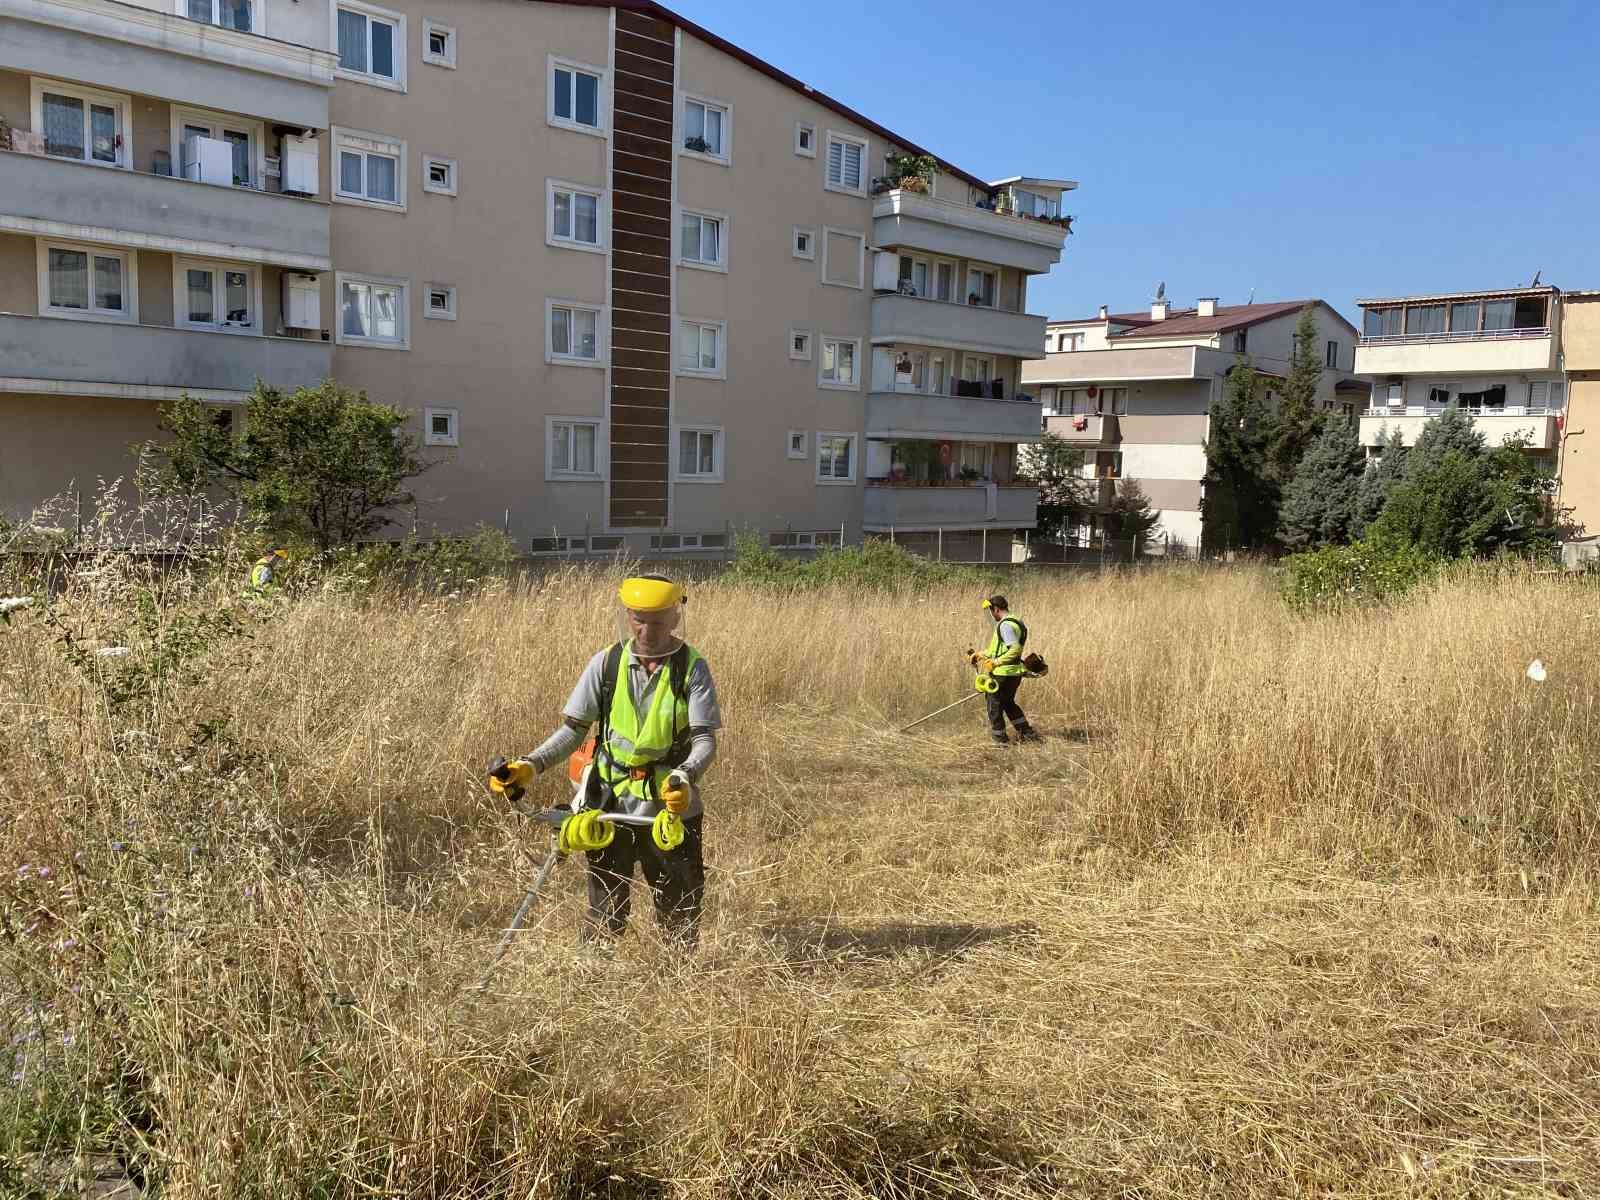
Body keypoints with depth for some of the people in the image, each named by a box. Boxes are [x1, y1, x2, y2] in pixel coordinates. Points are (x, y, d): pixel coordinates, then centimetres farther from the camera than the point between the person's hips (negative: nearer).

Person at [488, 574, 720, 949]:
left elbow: (705, 739, -14)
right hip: (611, 806, 1)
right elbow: (573, 731, 1)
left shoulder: (692, 668, -7)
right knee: (605, 916, 10)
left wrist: (686, 778, -34)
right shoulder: (606, 663, -2)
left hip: (672, 808, -1)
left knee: (680, 915, 12)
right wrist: (530, 766, -14)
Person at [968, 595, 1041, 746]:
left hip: (1003, 673, -10)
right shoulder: (1016, 622, 14)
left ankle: (1001, 740, 13)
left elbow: (1015, 649, -28)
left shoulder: (1005, 625, -19)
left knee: (994, 705, 5)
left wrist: (995, 662, -23)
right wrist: (979, 654, 22)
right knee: (1008, 703, 24)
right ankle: (1027, 733, 24)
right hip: (1015, 673, 10)